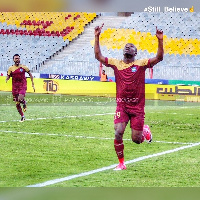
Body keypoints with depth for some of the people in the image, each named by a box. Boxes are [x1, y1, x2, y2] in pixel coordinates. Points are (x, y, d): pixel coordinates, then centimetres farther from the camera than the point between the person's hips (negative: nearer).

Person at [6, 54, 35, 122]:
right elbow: (8, 76, 7)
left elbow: (30, 74, 10)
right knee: (17, 103, 3)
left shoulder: (23, 67, 0)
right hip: (15, 87, 2)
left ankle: (24, 103, 11)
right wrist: (6, 80, -18)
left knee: (20, 99, -26)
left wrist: (32, 84, 6)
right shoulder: (11, 68, 3)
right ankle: (22, 116, 20)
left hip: (23, 86, -2)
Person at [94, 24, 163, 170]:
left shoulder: (141, 64, -2)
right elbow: (98, 56, 3)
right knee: (118, 133, -15)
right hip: (122, 105, 1)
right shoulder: (116, 63, 5)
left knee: (136, 139, 2)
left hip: (137, 107, -1)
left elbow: (159, 58, -13)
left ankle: (145, 131, 39)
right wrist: (97, 37, -4)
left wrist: (160, 40, -23)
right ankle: (121, 163, 1)